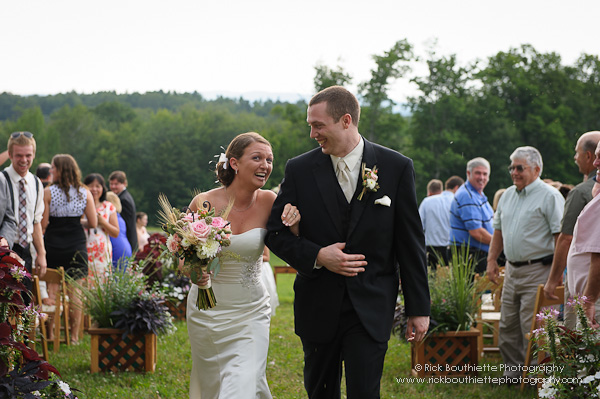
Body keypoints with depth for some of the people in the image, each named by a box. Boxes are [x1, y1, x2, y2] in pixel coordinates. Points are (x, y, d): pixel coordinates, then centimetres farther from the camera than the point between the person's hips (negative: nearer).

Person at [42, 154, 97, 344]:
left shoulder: (48, 192, -7)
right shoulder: (85, 193, 0)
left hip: (53, 245, -2)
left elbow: (43, 224, -8)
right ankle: (74, 335, 8)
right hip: (77, 246, 2)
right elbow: (93, 223, 1)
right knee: (75, 291, 5)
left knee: (52, 290, 5)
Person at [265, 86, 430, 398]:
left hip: (371, 308, -2)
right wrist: (317, 256, -14)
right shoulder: (300, 169, 0)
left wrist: (418, 308, 0)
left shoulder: (396, 167, -3)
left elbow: (411, 243, 0)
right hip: (317, 307, 2)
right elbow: (276, 232, 4)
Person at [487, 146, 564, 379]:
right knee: (507, 326, 11)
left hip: (537, 271, -8)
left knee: (532, 328, -6)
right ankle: (513, 373, 21)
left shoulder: (549, 196, -9)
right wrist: (492, 260, 14)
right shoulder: (508, 195, 14)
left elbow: (561, 236, -14)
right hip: (512, 270, 8)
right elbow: (498, 229, 23)